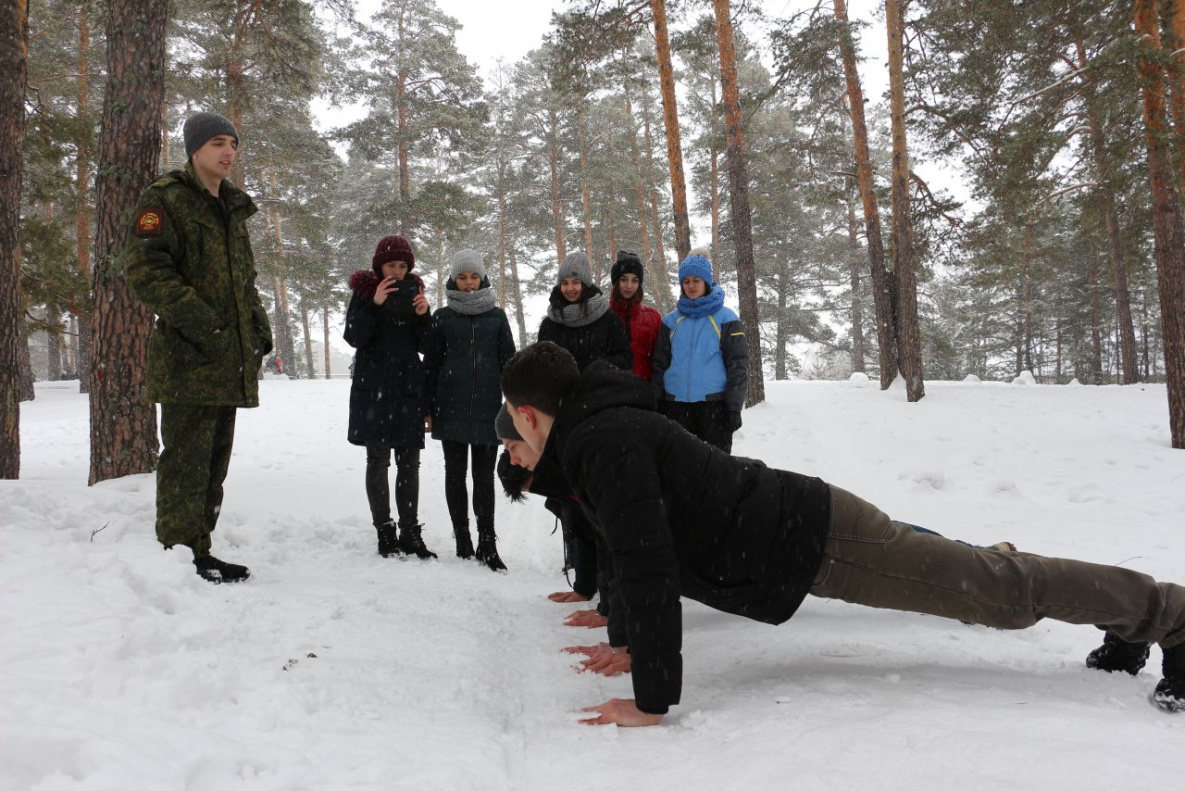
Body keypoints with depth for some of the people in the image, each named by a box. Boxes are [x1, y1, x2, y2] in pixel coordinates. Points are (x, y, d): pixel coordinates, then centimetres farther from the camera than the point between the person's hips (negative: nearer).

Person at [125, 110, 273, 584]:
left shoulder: (232, 209, 21)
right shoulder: (164, 199, -4)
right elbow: (144, 268, -14)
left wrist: (258, 324, 12)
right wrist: (196, 318, -22)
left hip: (229, 357, 8)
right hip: (187, 356, -8)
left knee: (215, 459, 12)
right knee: (187, 458, -6)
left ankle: (199, 550, 22)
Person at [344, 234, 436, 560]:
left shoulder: (414, 291, 11)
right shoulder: (365, 290, 2)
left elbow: (426, 346, 7)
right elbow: (354, 338, -9)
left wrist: (423, 315, -10)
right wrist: (374, 304, -19)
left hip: (409, 387, 3)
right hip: (374, 389, -3)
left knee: (409, 462, 4)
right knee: (378, 460, -2)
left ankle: (410, 532, 10)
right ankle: (385, 532, 3)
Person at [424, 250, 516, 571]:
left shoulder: (496, 316, 8)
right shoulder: (442, 316, 6)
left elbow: (509, 362, 9)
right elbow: (431, 363, 7)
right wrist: (428, 408, 2)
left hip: (487, 407, 0)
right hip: (451, 407, 0)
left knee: (484, 476, 1)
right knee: (455, 474, 5)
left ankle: (487, 544, 6)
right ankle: (462, 541, 14)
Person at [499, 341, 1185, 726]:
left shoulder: (607, 443, -23)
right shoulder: (607, 423, 9)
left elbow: (649, 565, -30)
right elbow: (640, 542, 21)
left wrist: (651, 699, -24)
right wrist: (626, 639, 22)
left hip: (813, 538, -9)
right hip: (800, 522, 9)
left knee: (1004, 589, 2)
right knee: (977, 577, 22)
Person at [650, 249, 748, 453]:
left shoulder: (725, 319, 2)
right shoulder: (671, 321, 10)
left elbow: (738, 365, -2)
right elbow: (659, 365, 12)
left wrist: (735, 407, -8)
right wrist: (655, 404, 6)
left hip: (714, 404, -3)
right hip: (676, 405, 3)